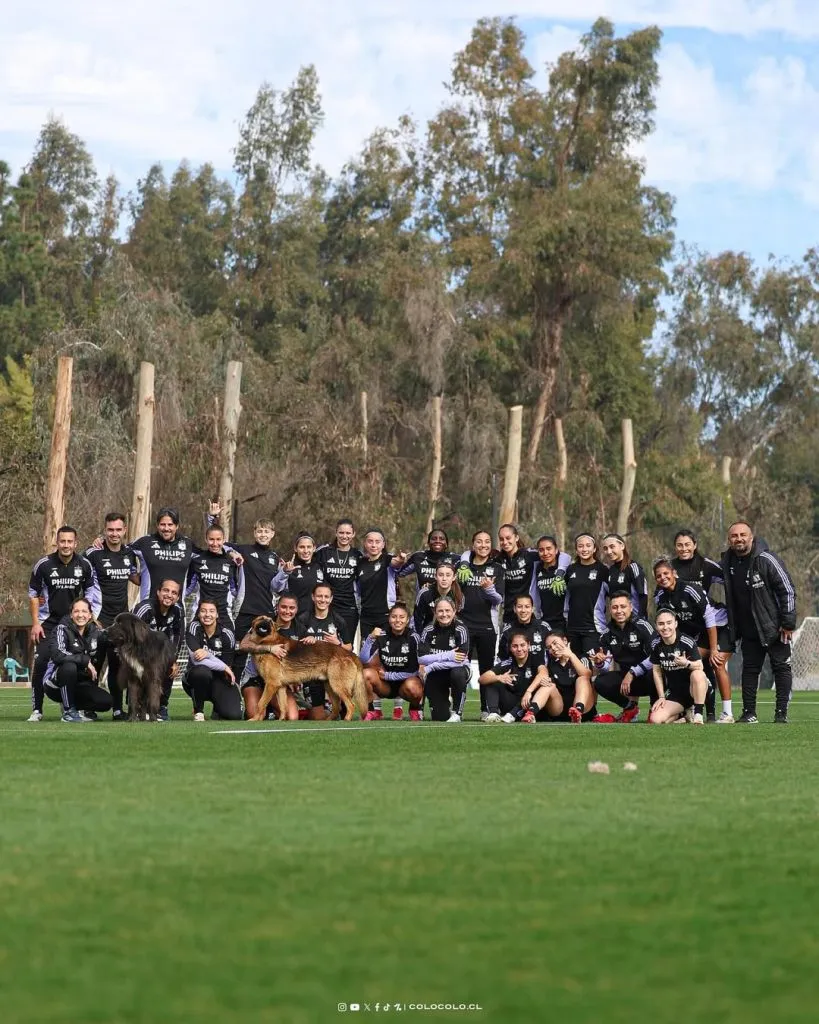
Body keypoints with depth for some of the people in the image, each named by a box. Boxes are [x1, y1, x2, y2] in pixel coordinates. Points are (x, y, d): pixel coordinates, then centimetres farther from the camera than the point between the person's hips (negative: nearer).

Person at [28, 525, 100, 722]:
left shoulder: (84, 565, -5)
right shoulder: (44, 565, -10)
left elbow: (90, 593, 8)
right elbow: (33, 594, -1)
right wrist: (36, 623, -6)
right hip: (48, 621, -2)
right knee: (41, 662, -13)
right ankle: (36, 710, -9)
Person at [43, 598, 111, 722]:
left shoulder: (96, 632, 1)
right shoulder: (63, 629, -13)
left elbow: (98, 662, 13)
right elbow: (57, 654, -31)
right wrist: (85, 660, -29)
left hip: (81, 685, 4)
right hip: (55, 684, -4)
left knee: (106, 702, -20)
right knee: (69, 667, -37)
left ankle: (78, 707, 9)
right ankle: (68, 711, -20)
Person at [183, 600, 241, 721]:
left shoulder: (227, 633, -8)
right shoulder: (194, 628, -11)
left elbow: (228, 665, -10)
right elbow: (196, 659, -23)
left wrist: (208, 655, -24)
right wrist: (224, 667, -21)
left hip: (220, 680, 1)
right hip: (195, 678, -1)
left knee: (234, 715, -23)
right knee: (202, 671, -40)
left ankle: (218, 706, 17)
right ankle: (198, 711, -13)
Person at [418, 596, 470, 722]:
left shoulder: (460, 630, -16)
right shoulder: (429, 630, -9)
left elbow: (461, 660, -25)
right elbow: (421, 658, -19)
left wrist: (429, 668, -25)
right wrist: (448, 656, -29)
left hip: (457, 669, -2)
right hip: (436, 676, 2)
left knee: (458, 674, -39)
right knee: (439, 718, -6)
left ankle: (457, 712, -17)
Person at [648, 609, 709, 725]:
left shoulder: (687, 642, -16)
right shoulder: (656, 646, -2)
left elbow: (700, 667, -16)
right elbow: (657, 671, 7)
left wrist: (687, 663, -38)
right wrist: (661, 697, 2)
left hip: (693, 688, -4)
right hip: (674, 693, 4)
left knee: (697, 675, -38)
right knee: (656, 719, -19)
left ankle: (698, 714, -24)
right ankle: (683, 714, 11)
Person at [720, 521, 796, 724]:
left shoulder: (766, 560, -16)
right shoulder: (727, 563, 0)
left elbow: (788, 590, -14)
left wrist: (788, 623, -15)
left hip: (774, 626, -5)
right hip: (749, 630, 5)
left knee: (781, 667, 0)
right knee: (749, 669, 7)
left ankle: (781, 713, 4)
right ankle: (749, 713, 13)